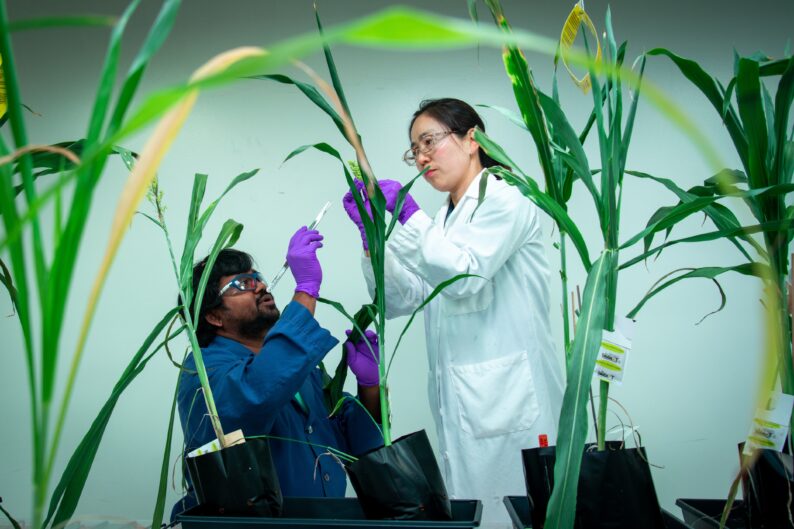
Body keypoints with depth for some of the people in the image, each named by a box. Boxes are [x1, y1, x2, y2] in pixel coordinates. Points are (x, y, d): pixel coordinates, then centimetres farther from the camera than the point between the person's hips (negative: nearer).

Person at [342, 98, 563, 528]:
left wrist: (407, 214, -13)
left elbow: (464, 276, -16)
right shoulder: (442, 220, 18)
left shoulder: (504, 198, -3)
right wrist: (370, 233, 0)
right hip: (459, 402, 7)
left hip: (509, 400, -7)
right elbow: (399, 300, 12)